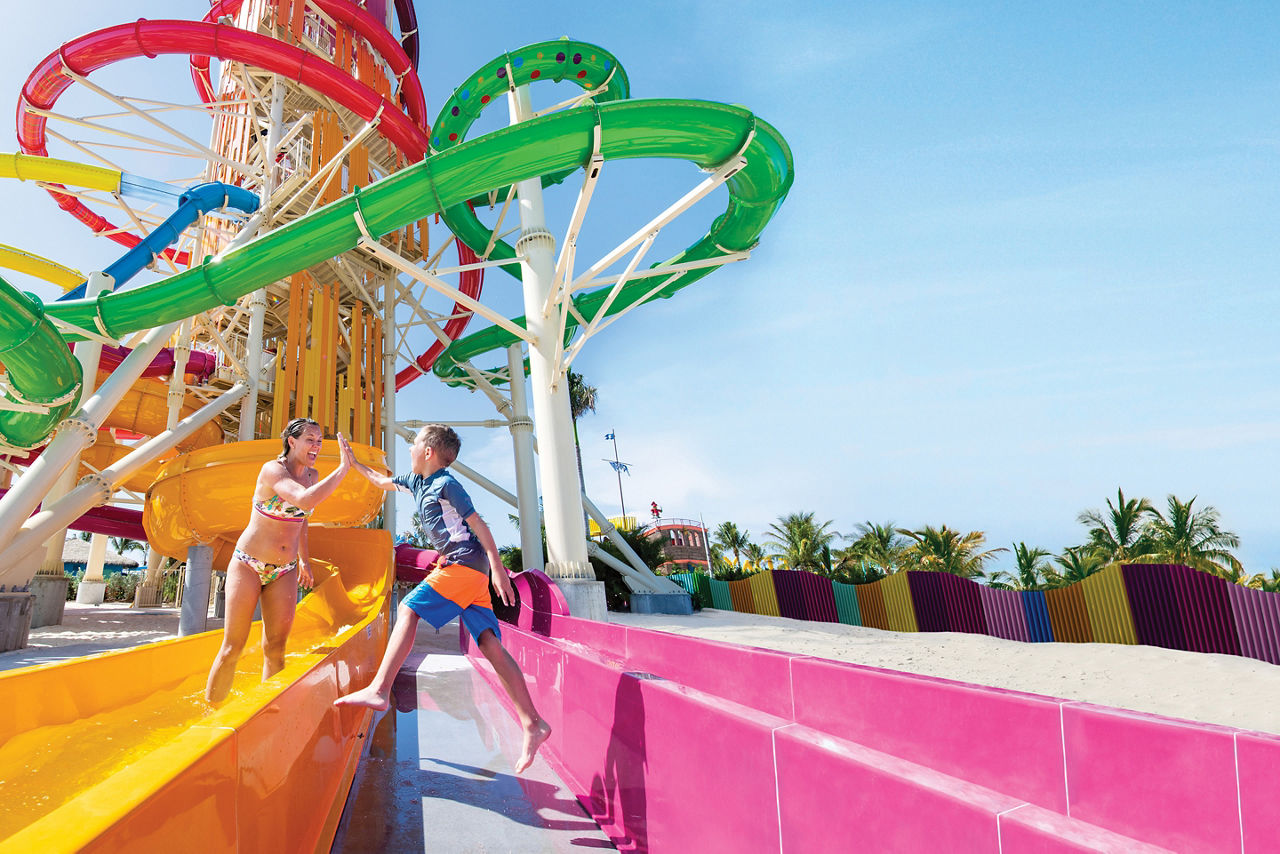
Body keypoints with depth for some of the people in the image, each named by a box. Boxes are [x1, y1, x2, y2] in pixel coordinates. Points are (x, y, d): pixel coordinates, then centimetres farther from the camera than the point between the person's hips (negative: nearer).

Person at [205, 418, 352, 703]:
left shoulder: (312, 475, 5)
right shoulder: (272, 469, -17)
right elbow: (306, 500, -36)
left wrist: (304, 559, 23)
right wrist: (343, 468, -33)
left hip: (284, 572, 6)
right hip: (248, 565, -5)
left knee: (275, 650, 1)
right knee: (233, 648, -4)